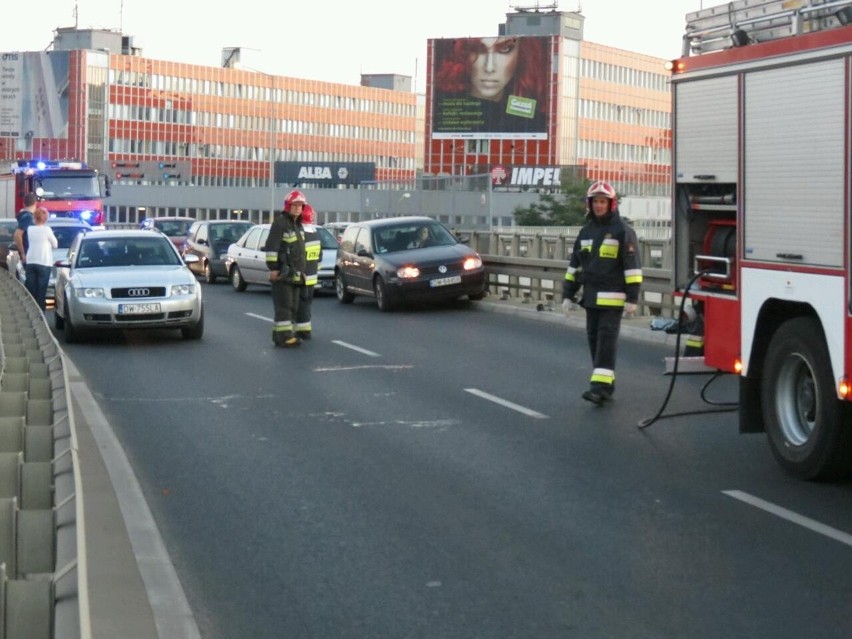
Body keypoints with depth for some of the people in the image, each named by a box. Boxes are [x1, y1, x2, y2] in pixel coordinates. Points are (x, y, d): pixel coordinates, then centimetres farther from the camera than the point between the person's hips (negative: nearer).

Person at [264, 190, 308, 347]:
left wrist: (301, 271, 25)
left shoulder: (298, 225, 19)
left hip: (295, 274, 10)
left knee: (293, 306, 10)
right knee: (284, 305, -11)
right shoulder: (280, 222, -10)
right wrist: (272, 267, -21)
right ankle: (285, 336, -14)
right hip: (282, 273, -10)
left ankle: (279, 334, 16)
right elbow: (271, 246, -16)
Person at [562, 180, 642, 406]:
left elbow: (632, 266, -9)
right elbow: (574, 265, 18)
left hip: (612, 297, -7)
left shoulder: (622, 231, -6)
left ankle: (601, 387, -16)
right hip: (591, 297, 7)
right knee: (594, 338, 7)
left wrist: (632, 298, -13)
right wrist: (568, 294, 14)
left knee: (607, 338, -11)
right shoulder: (586, 231, 13)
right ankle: (607, 382, 16)